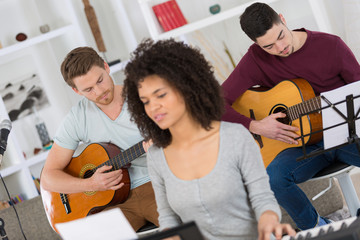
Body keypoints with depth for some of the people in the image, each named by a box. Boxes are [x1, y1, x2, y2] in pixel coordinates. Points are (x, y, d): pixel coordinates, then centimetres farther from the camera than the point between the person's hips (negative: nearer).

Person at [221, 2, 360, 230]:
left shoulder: (331, 46, -5)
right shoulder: (257, 58, -3)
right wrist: (255, 126, -17)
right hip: (305, 142, 1)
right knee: (273, 177, -31)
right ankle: (317, 227, -3)